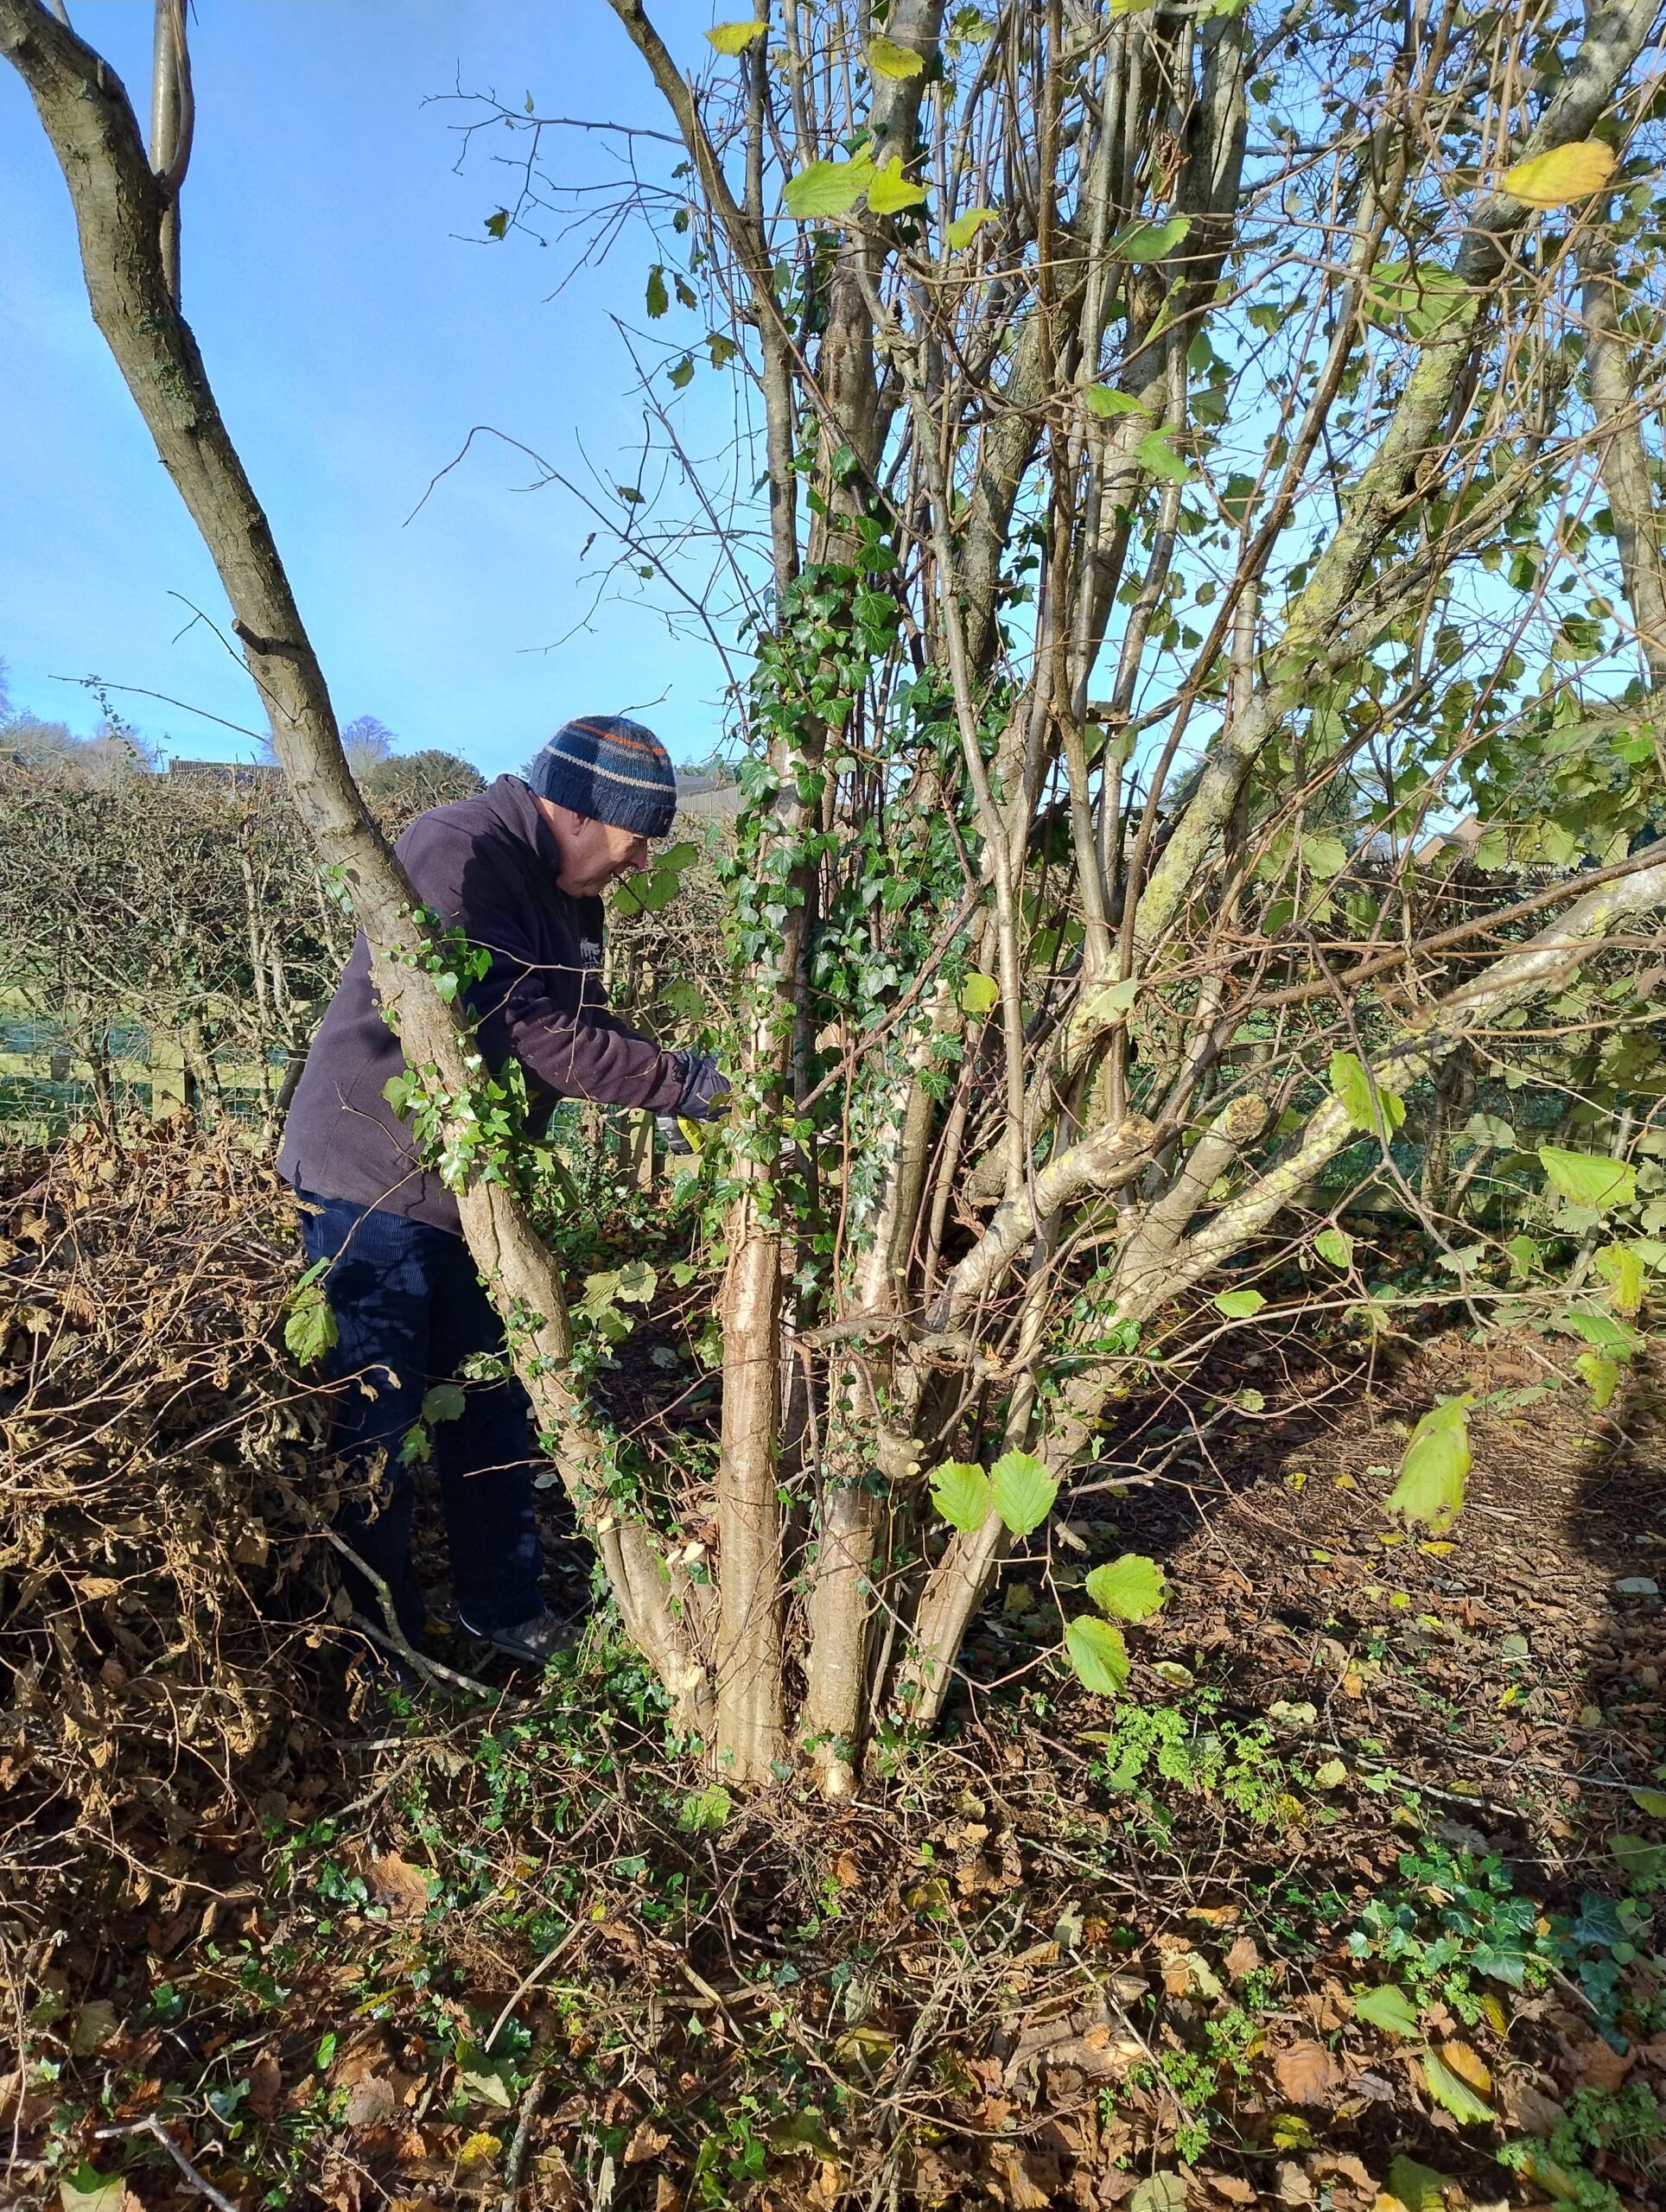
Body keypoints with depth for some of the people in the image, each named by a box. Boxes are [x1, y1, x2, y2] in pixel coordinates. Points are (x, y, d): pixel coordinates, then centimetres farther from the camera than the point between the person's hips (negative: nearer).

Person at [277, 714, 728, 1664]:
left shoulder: (567, 888, 7)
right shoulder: (459, 853, -23)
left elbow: (583, 1025, 7)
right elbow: (522, 1027, -31)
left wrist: (686, 1076, -8)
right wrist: (685, 1084, -28)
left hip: (474, 1185, 9)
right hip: (375, 1181, -8)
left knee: (493, 1406, 16)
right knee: (376, 1419, 4)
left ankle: (505, 1604, 32)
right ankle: (377, 1631, 24)